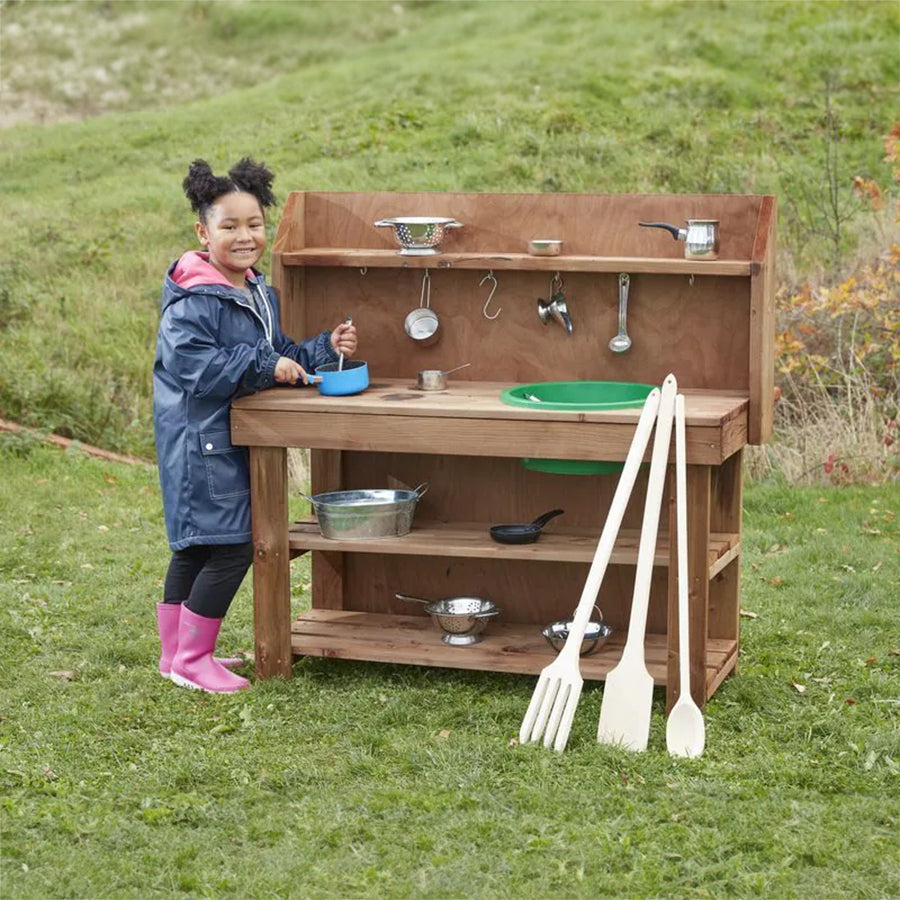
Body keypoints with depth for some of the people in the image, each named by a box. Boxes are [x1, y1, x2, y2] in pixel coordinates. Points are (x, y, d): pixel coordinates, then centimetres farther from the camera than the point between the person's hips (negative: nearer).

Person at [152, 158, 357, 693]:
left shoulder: (260, 292, 12)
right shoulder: (193, 300, -19)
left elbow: (280, 357, 19)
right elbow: (196, 365, -27)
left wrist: (326, 348, 4)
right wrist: (266, 366, -25)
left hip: (231, 438, 10)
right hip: (201, 441, -10)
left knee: (194, 547, 16)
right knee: (231, 548, -9)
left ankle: (177, 654, 27)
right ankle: (191, 660, 2)